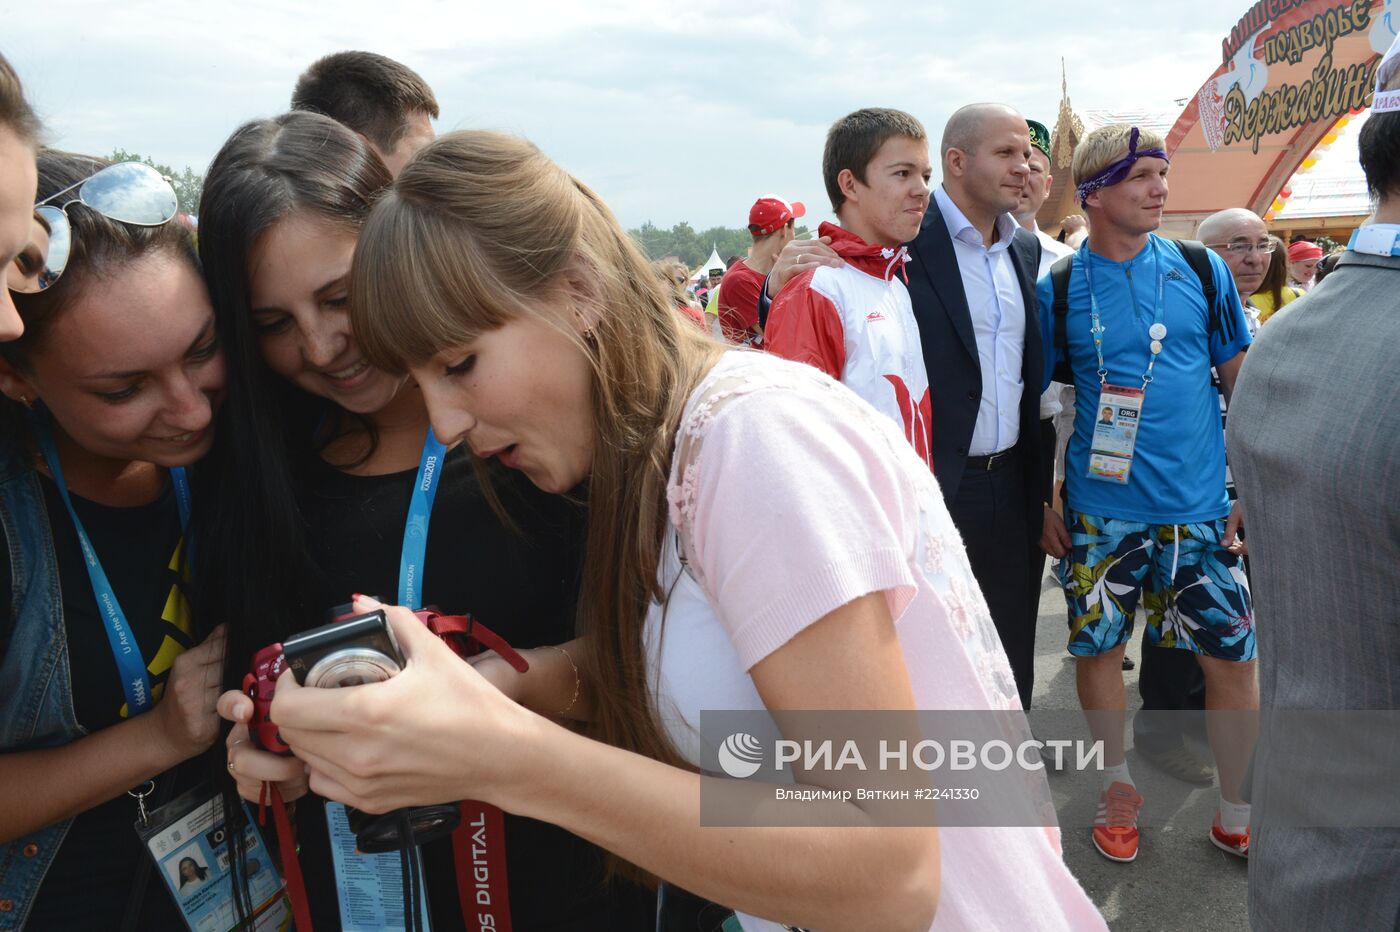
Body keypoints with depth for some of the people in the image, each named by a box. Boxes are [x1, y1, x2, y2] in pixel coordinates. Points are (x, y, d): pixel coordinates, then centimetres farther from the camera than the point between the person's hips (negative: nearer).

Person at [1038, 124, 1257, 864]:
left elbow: (1242, 381, 6)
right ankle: (1119, 785, 32)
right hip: (1100, 510, -1)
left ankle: (1237, 815, 24)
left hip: (1200, 506, 1)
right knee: (1096, 645, 8)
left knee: (1232, 654, 5)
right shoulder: (1059, 290, -3)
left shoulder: (1202, 270, 2)